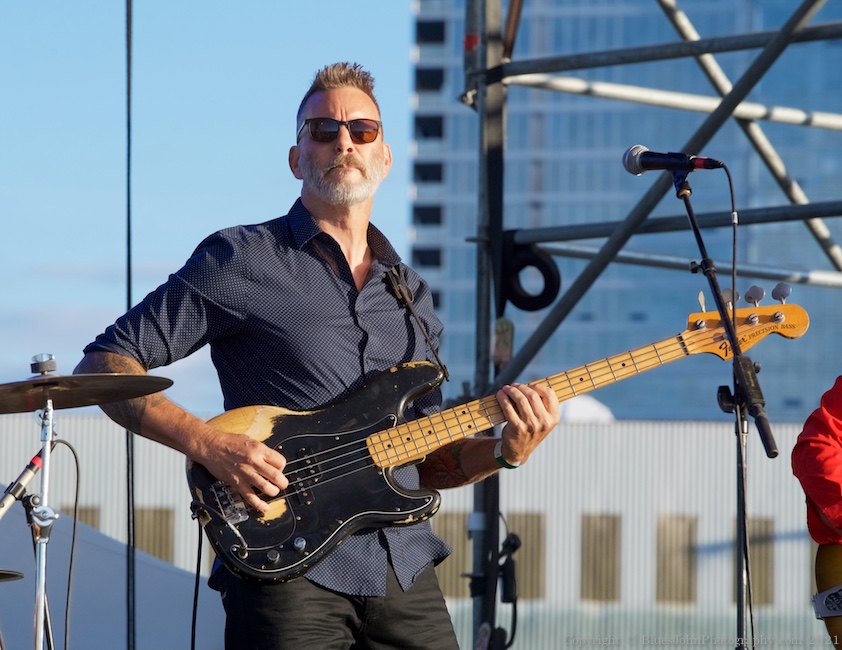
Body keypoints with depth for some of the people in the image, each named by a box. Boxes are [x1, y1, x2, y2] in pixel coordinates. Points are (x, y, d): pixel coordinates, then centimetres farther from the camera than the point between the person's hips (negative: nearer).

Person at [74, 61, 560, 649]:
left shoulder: (409, 292, 18)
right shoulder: (242, 261, 0)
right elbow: (103, 364, -3)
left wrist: (505, 450, 1)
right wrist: (209, 444, -15)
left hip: (407, 575, 5)